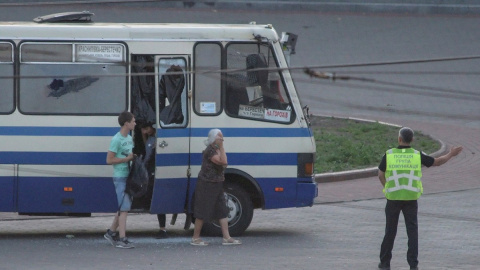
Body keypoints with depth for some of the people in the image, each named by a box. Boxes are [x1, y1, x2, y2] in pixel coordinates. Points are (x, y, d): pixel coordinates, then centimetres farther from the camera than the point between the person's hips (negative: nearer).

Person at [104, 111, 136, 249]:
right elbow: (109, 160, -16)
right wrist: (127, 159, -17)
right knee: (124, 208, -10)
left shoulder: (129, 138, 13)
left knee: (123, 207, 14)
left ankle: (111, 232, 25)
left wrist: (135, 156, 5)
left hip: (128, 176, 9)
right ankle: (122, 239, -8)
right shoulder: (117, 140, -14)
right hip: (120, 177, -9)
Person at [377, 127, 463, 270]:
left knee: (390, 230, 10)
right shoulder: (417, 155, -6)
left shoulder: (389, 155, -7)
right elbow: (437, 162, 6)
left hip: (393, 198, 0)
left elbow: (381, 175, 3)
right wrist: (450, 155, 24)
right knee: (412, 230, 6)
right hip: (411, 198, 0)